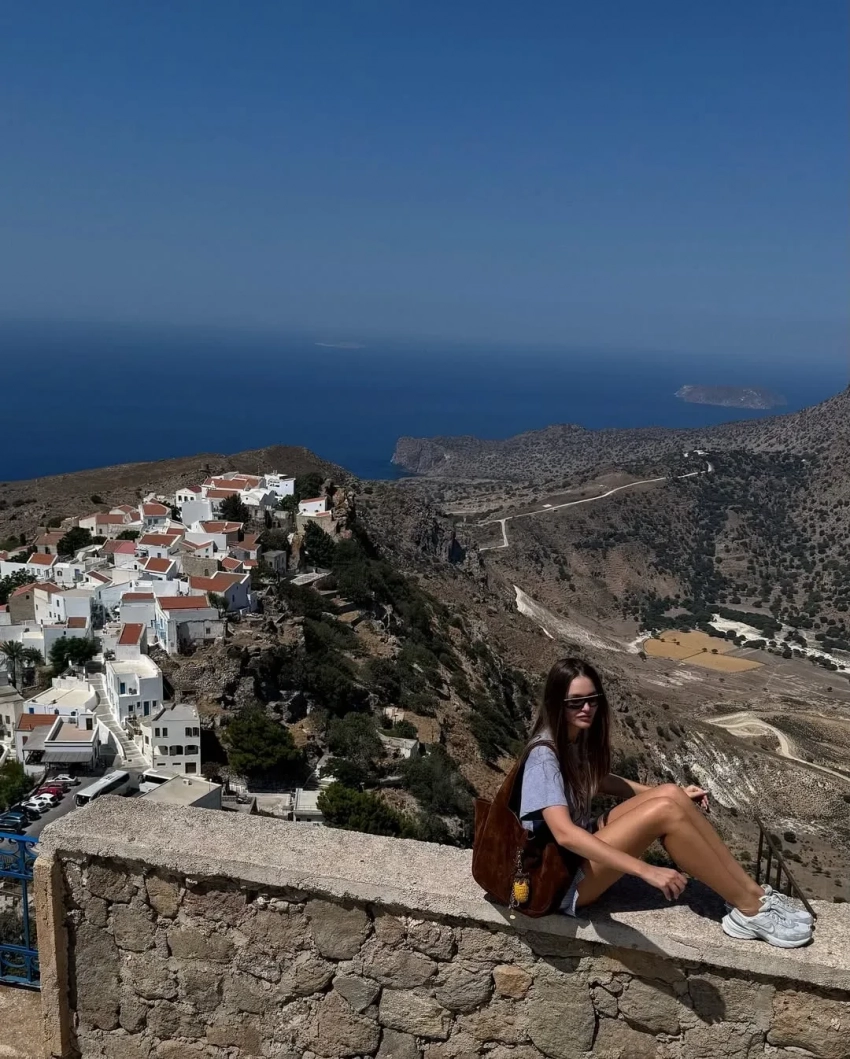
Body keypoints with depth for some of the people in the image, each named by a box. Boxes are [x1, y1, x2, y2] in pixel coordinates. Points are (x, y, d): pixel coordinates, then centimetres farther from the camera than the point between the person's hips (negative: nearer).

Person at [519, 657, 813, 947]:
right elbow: (565, 834, -36)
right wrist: (646, 870, -41)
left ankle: (753, 892, -3)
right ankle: (749, 911, -11)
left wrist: (675, 796, 14)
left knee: (670, 794, -9)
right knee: (664, 811, -24)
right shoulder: (544, 756, -25)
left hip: (584, 846, 9)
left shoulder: (579, 737, 3)